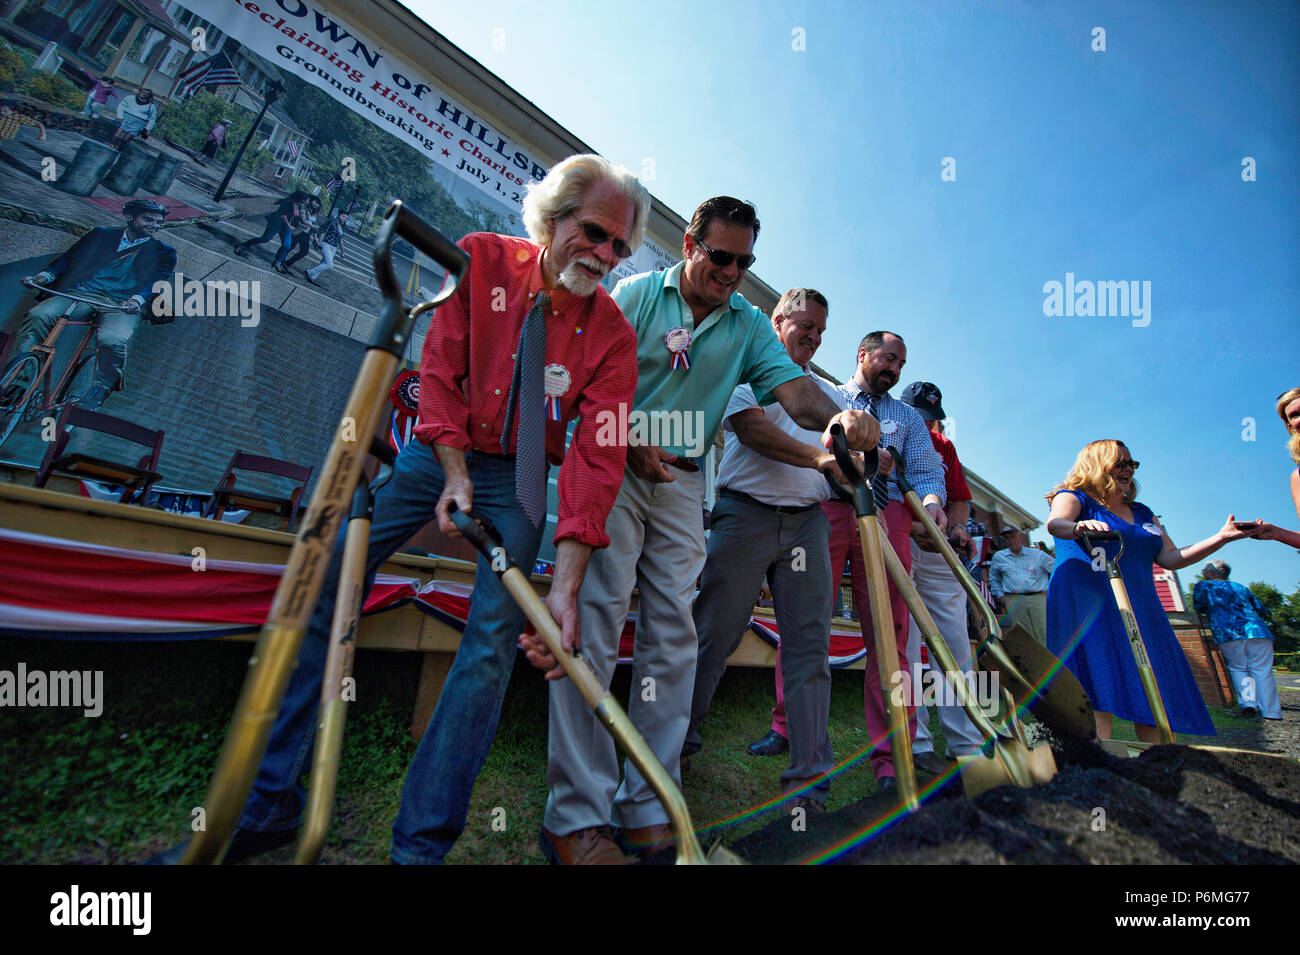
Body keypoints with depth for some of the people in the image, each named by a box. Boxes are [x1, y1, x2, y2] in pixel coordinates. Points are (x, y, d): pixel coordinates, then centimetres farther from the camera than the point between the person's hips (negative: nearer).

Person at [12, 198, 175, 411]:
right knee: (37, 316, -22)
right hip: (83, 293, 3)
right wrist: (44, 275, 0)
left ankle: (98, 392, -12)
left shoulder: (163, 253, 15)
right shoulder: (100, 235, 22)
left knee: (112, 340, -33)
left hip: (122, 303, -3)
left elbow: (157, 281, 0)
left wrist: (137, 299, -20)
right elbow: (69, 258, 19)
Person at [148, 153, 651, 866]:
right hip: (439, 450, 2)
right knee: (323, 584, -7)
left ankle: (421, 841, 3)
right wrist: (455, 475, -18)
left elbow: (596, 457, -20)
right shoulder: (479, 260, -4)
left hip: (517, 475, -1)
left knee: (495, 636, -13)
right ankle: (265, 806, 9)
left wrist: (565, 587, -30)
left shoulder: (612, 334, -10)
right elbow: (440, 371, -5)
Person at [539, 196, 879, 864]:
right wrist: (631, 444, -17)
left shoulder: (750, 325, 11)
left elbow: (790, 384, -5)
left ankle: (647, 808, 14)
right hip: (613, 470, -3)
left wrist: (835, 415, -26)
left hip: (683, 484, 4)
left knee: (674, 634, 2)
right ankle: (576, 817, -2)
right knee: (594, 624, -10)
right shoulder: (636, 294, 4)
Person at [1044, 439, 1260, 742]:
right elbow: (1055, 524, -20)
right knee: (1098, 694, -16)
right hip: (1088, 605, -7)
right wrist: (1079, 527, -42)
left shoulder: (1142, 512, 25)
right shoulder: (1073, 498, 3)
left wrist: (1222, 538, 11)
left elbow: (1171, 558, 20)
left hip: (1140, 611, 7)